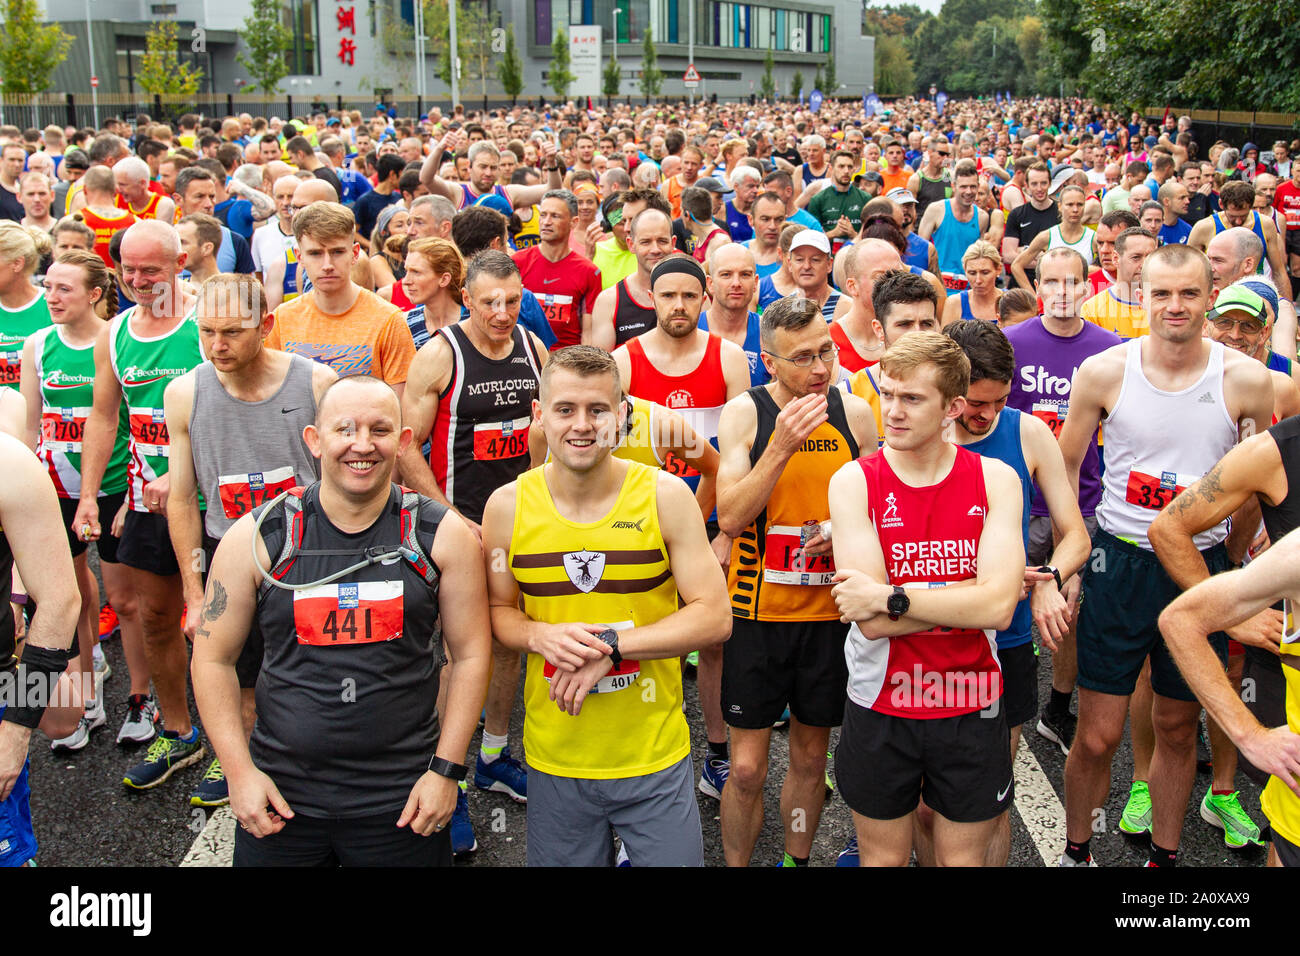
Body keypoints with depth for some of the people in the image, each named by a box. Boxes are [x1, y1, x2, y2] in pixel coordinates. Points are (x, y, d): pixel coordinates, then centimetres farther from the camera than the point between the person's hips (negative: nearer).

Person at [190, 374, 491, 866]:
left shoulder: (442, 535, -4)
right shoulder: (256, 538, -3)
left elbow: (470, 654, 0)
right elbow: (214, 659, 3)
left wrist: (446, 769, -5)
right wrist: (240, 771, -3)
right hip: (280, 793, 1)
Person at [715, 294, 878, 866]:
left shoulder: (854, 413, 0)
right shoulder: (745, 412, -8)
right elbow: (730, 518, -18)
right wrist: (781, 447, -27)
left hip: (830, 610, 3)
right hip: (758, 610, -2)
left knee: (810, 757, 16)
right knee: (747, 768, 2)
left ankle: (798, 859, 36)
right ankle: (736, 863, 23)